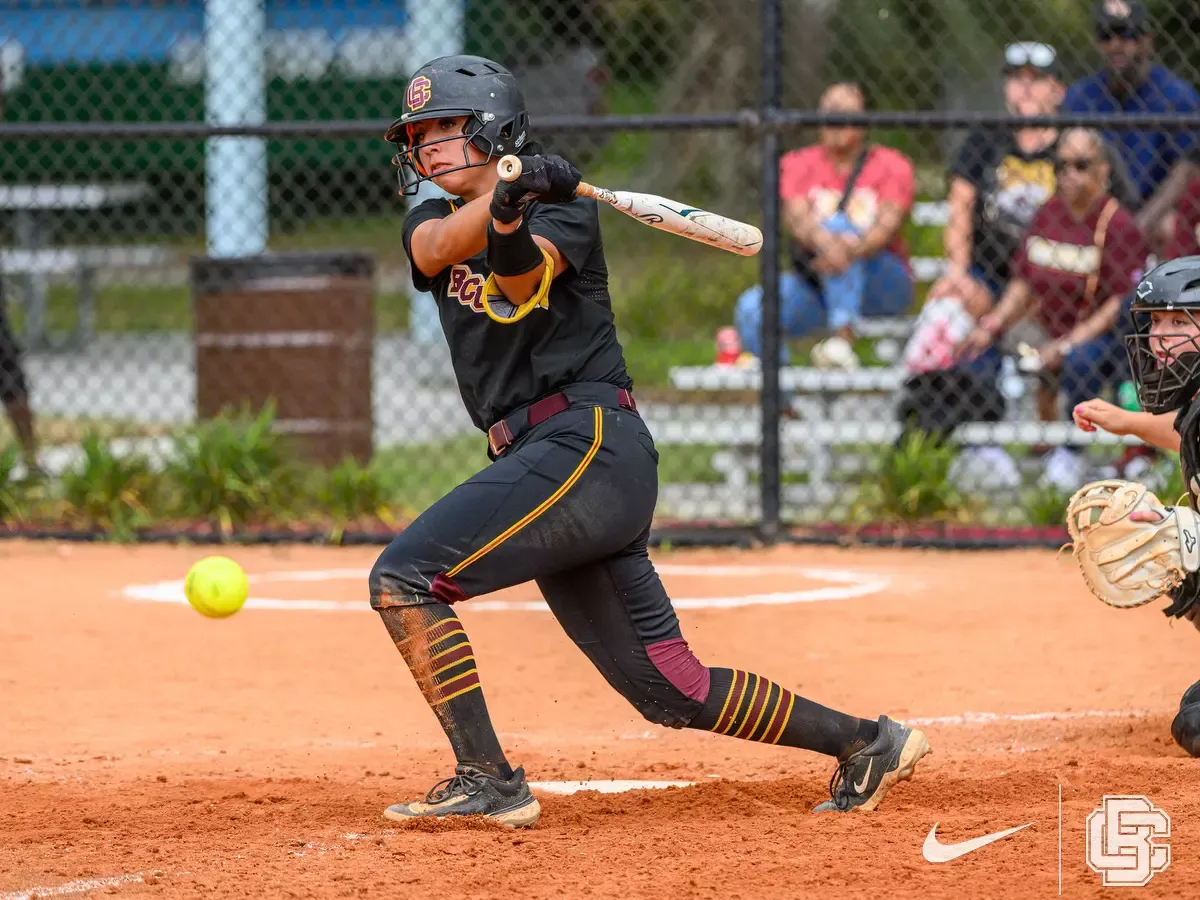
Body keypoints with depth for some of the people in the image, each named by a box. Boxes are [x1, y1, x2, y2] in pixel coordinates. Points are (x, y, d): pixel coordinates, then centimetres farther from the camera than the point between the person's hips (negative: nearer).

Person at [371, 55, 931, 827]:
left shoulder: (564, 211, 2)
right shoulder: (435, 218, 18)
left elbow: (523, 274, -21)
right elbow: (436, 250, -7)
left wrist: (511, 218, -41)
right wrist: (502, 191, -25)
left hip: (588, 441, -8)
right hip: (547, 464, 8)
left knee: (404, 577, -17)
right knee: (671, 690, 7)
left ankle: (488, 780, -18)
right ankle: (866, 742, 14)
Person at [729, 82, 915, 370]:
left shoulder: (892, 166, 0)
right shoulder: (798, 164, 5)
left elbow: (888, 224, -18)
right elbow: (796, 217, -15)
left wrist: (855, 251, -42)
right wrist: (826, 243, -40)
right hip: (815, 286, 3)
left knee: (838, 224, -32)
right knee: (752, 308, -26)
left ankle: (843, 337, -44)